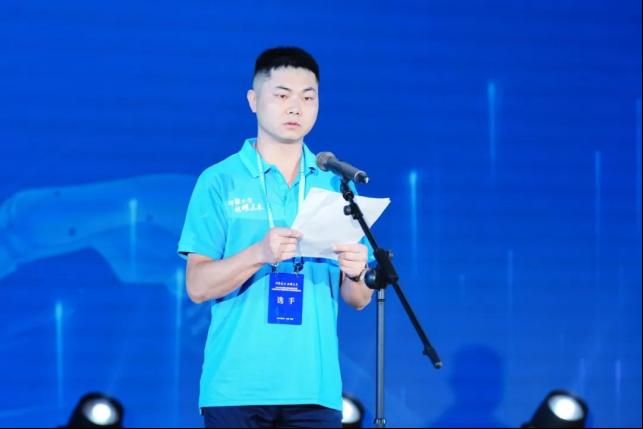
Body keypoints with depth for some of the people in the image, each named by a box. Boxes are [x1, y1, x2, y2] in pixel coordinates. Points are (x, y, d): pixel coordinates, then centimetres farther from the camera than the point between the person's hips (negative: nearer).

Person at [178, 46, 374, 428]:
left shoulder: (336, 184, 10)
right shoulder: (220, 182, 2)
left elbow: (359, 300, 10)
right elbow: (198, 286, -5)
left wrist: (355, 272, -13)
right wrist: (259, 253, -21)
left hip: (314, 388, 2)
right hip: (236, 389, -2)